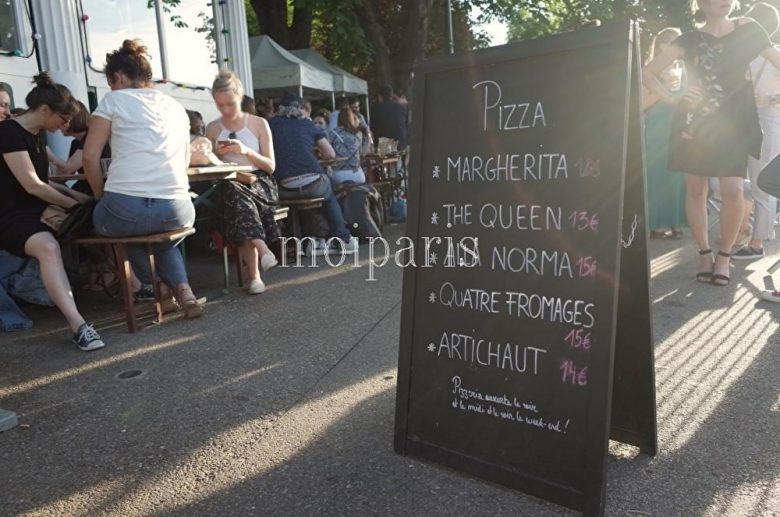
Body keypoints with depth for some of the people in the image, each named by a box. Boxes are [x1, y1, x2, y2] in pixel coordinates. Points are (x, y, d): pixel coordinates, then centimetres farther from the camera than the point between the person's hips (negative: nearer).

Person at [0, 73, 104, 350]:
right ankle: (79, 325, -52)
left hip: (39, 213, 10)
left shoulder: (34, 136, 15)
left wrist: (74, 194, 5)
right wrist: (73, 204, -7)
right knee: (48, 246, -40)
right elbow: (31, 185, -17)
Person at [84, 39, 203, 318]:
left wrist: (102, 198, 15)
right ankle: (182, 289, 13)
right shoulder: (176, 107, 20)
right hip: (177, 211, 3)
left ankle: (161, 289, 23)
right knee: (163, 234, 38)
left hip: (124, 208, -3)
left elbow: (90, 157, 3)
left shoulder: (114, 99, 8)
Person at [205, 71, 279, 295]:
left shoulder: (259, 123, 5)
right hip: (228, 186, 1)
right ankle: (262, 250, -43)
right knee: (235, 194, -37)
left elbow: (270, 166, 2)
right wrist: (217, 154, -6)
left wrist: (247, 151, -14)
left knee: (238, 194, -36)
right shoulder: (212, 129, 10)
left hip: (259, 183, -1)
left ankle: (254, 273, -31)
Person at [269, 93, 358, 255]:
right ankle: (344, 240, 30)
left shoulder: (271, 124, 14)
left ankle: (312, 242, 28)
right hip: (313, 183, 0)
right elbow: (330, 154, 14)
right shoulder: (307, 124, 14)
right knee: (330, 198, 31)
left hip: (284, 190, 1)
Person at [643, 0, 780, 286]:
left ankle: (724, 255, 6)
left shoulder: (748, 30, 6)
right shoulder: (690, 39, 4)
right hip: (695, 121, 0)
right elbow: (647, 73, 5)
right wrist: (672, 99, -6)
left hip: (732, 121, 0)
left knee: (733, 191, -12)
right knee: (695, 190, 1)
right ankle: (704, 253, 16)